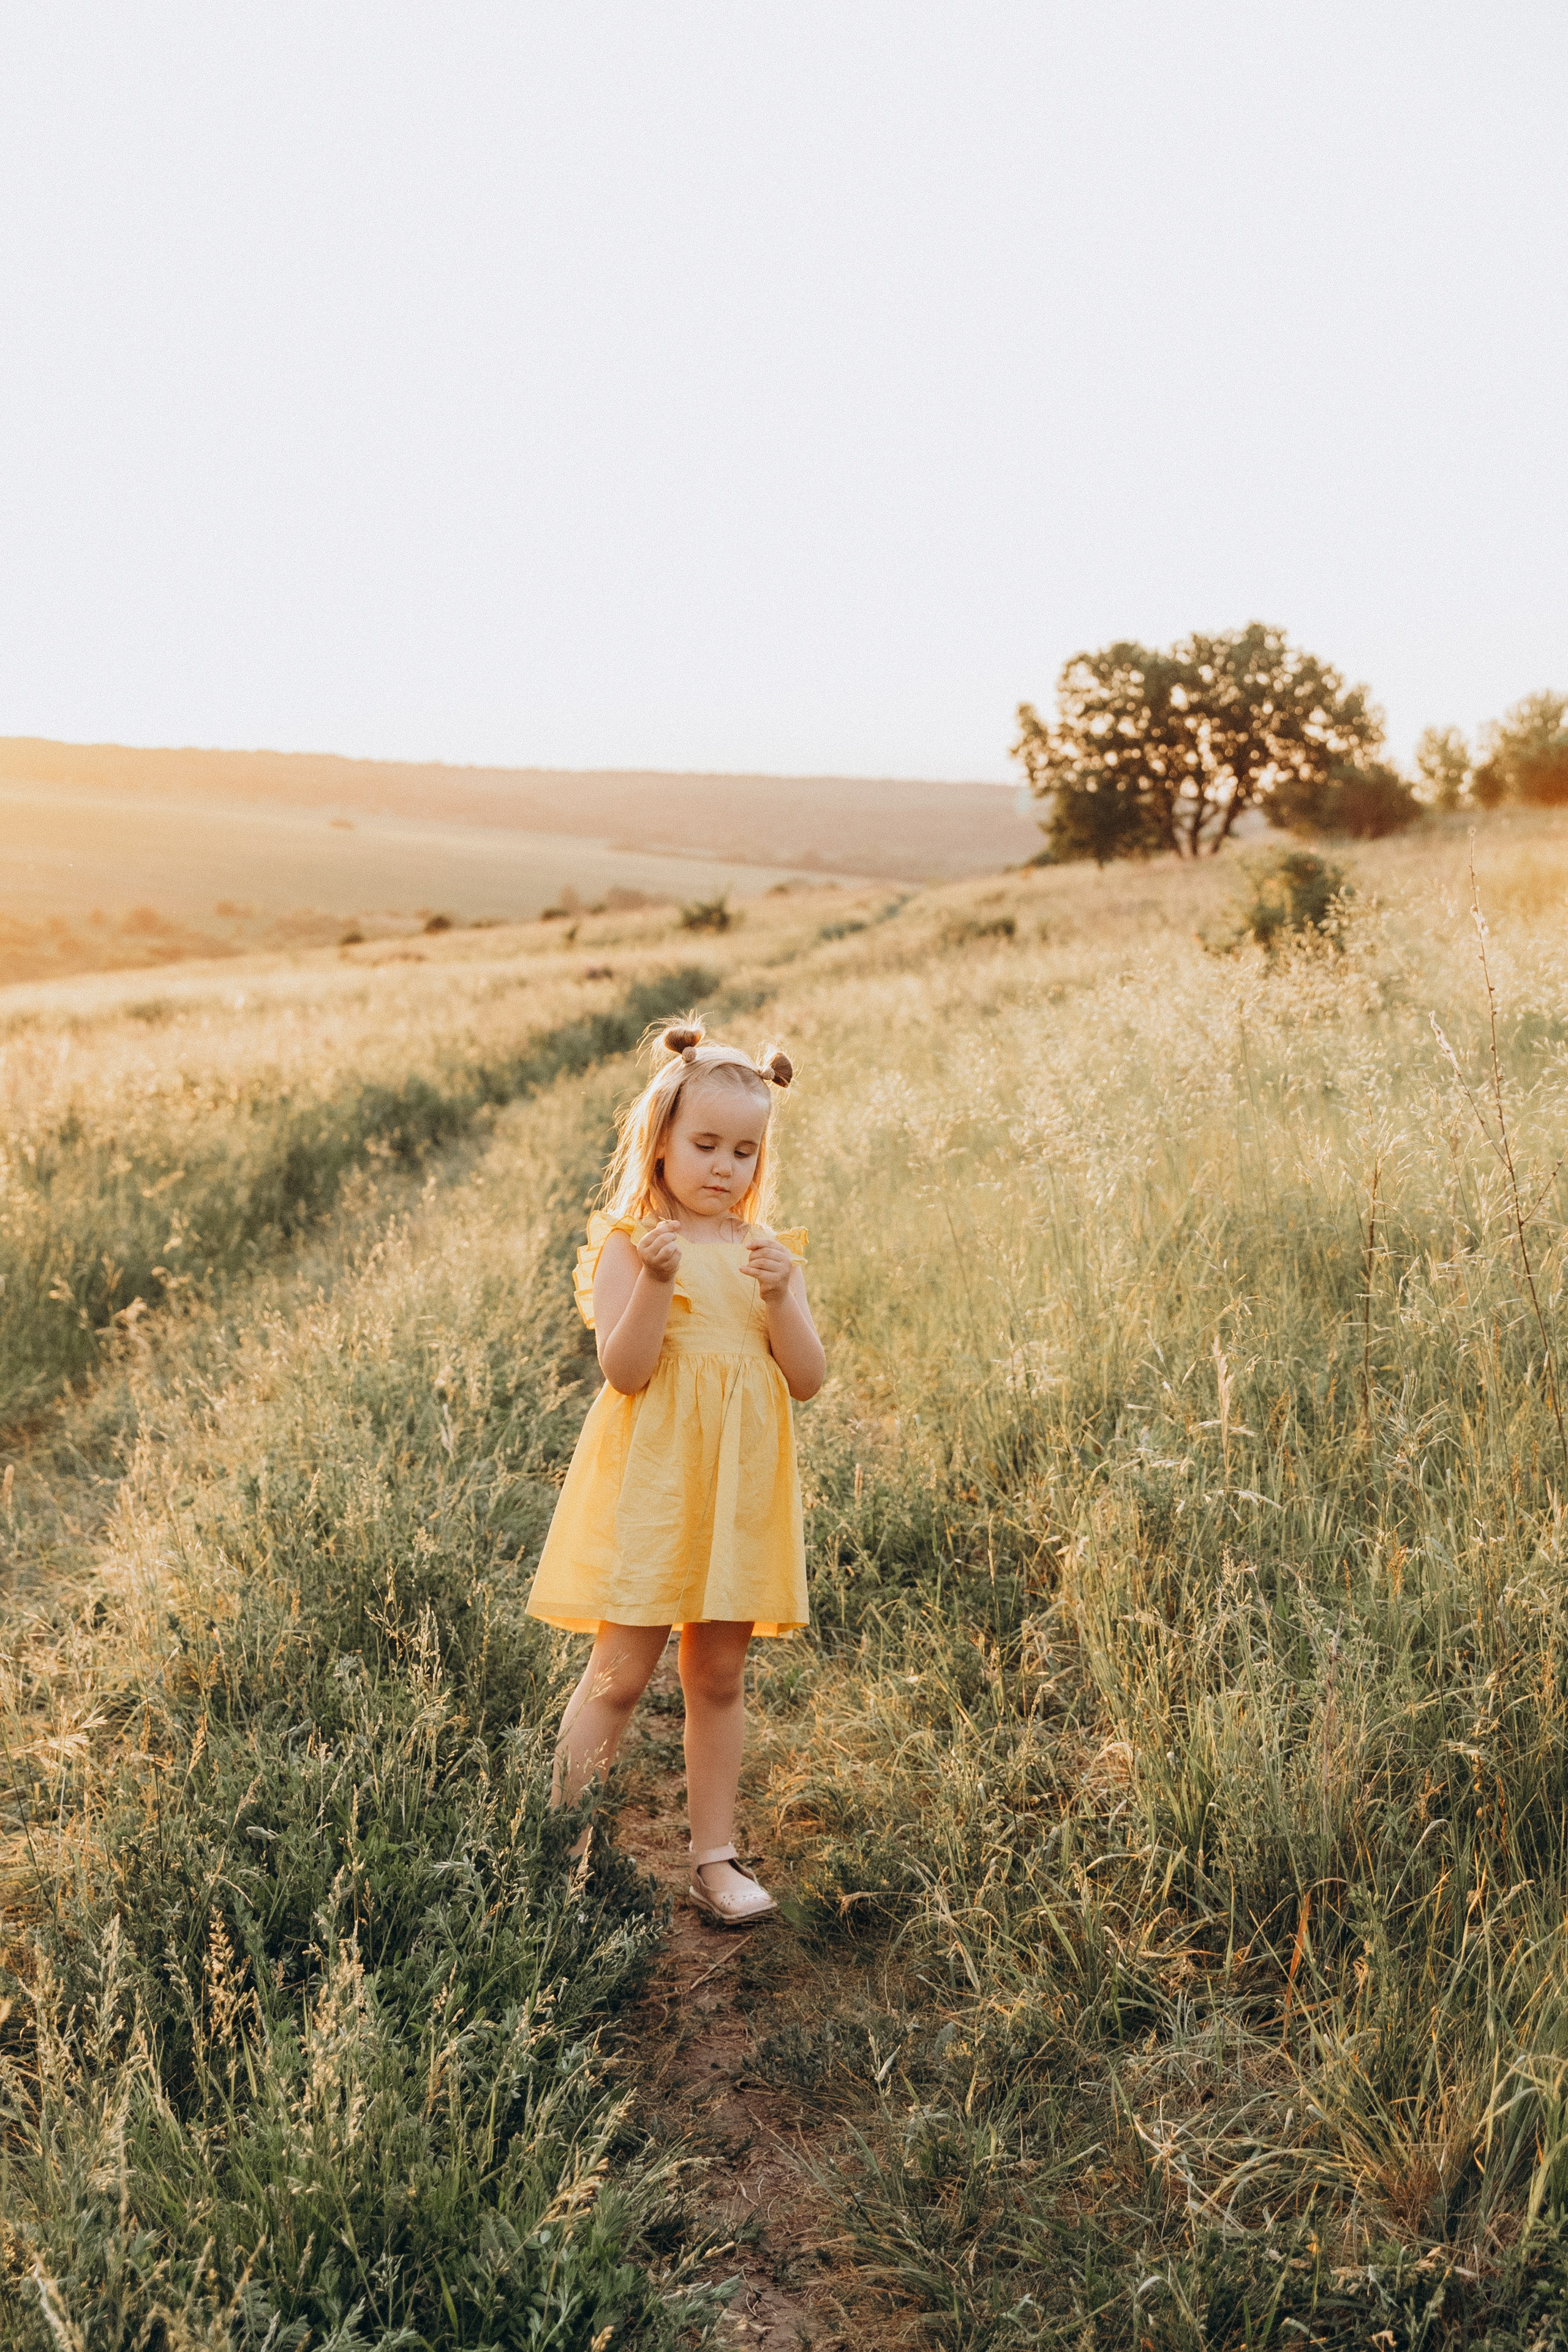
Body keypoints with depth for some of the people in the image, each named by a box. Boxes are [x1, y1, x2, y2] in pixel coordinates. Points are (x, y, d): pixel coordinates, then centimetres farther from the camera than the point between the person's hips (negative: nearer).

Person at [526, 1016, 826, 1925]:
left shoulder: (769, 1253, 8)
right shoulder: (630, 1243, -5)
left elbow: (809, 1380, 0)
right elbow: (625, 1371, -15)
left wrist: (780, 1295, -15)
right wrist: (656, 1282, -28)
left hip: (740, 1489, 4)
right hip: (650, 1483, -4)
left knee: (720, 1677, 11)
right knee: (622, 1672, -2)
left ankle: (715, 1856, 22)